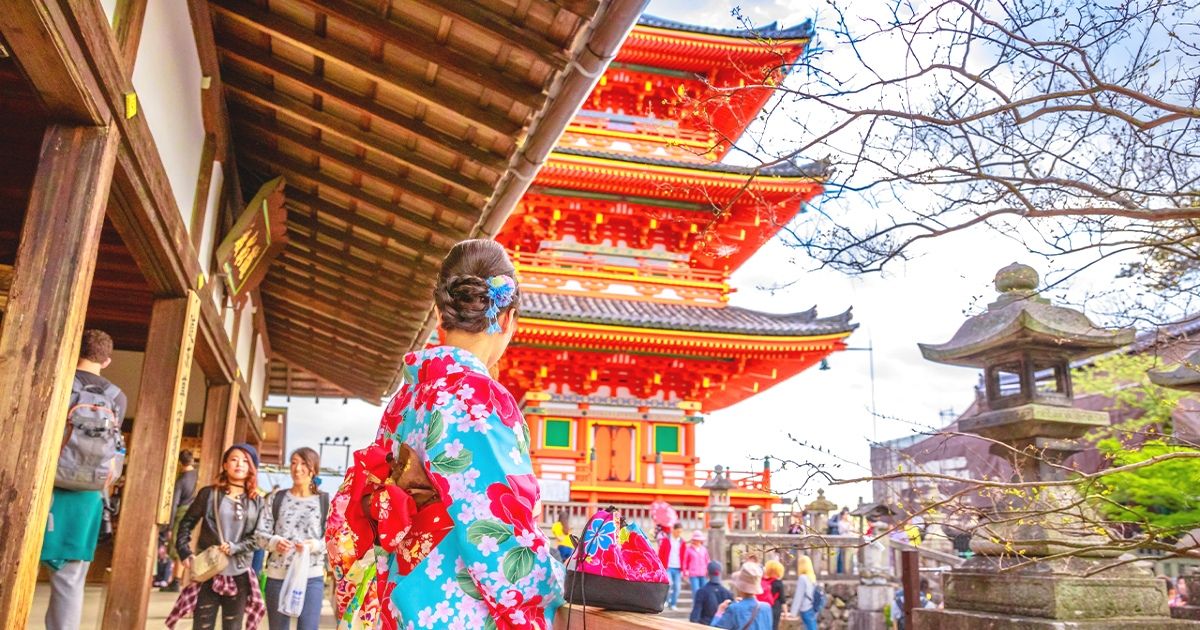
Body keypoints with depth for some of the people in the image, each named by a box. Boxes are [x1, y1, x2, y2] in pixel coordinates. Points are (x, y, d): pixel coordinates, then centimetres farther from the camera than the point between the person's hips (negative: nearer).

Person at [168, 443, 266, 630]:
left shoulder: (257, 501, 6)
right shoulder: (209, 493, 1)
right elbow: (186, 522, 6)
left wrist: (235, 547, -15)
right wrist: (184, 553, -5)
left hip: (239, 575, 2)